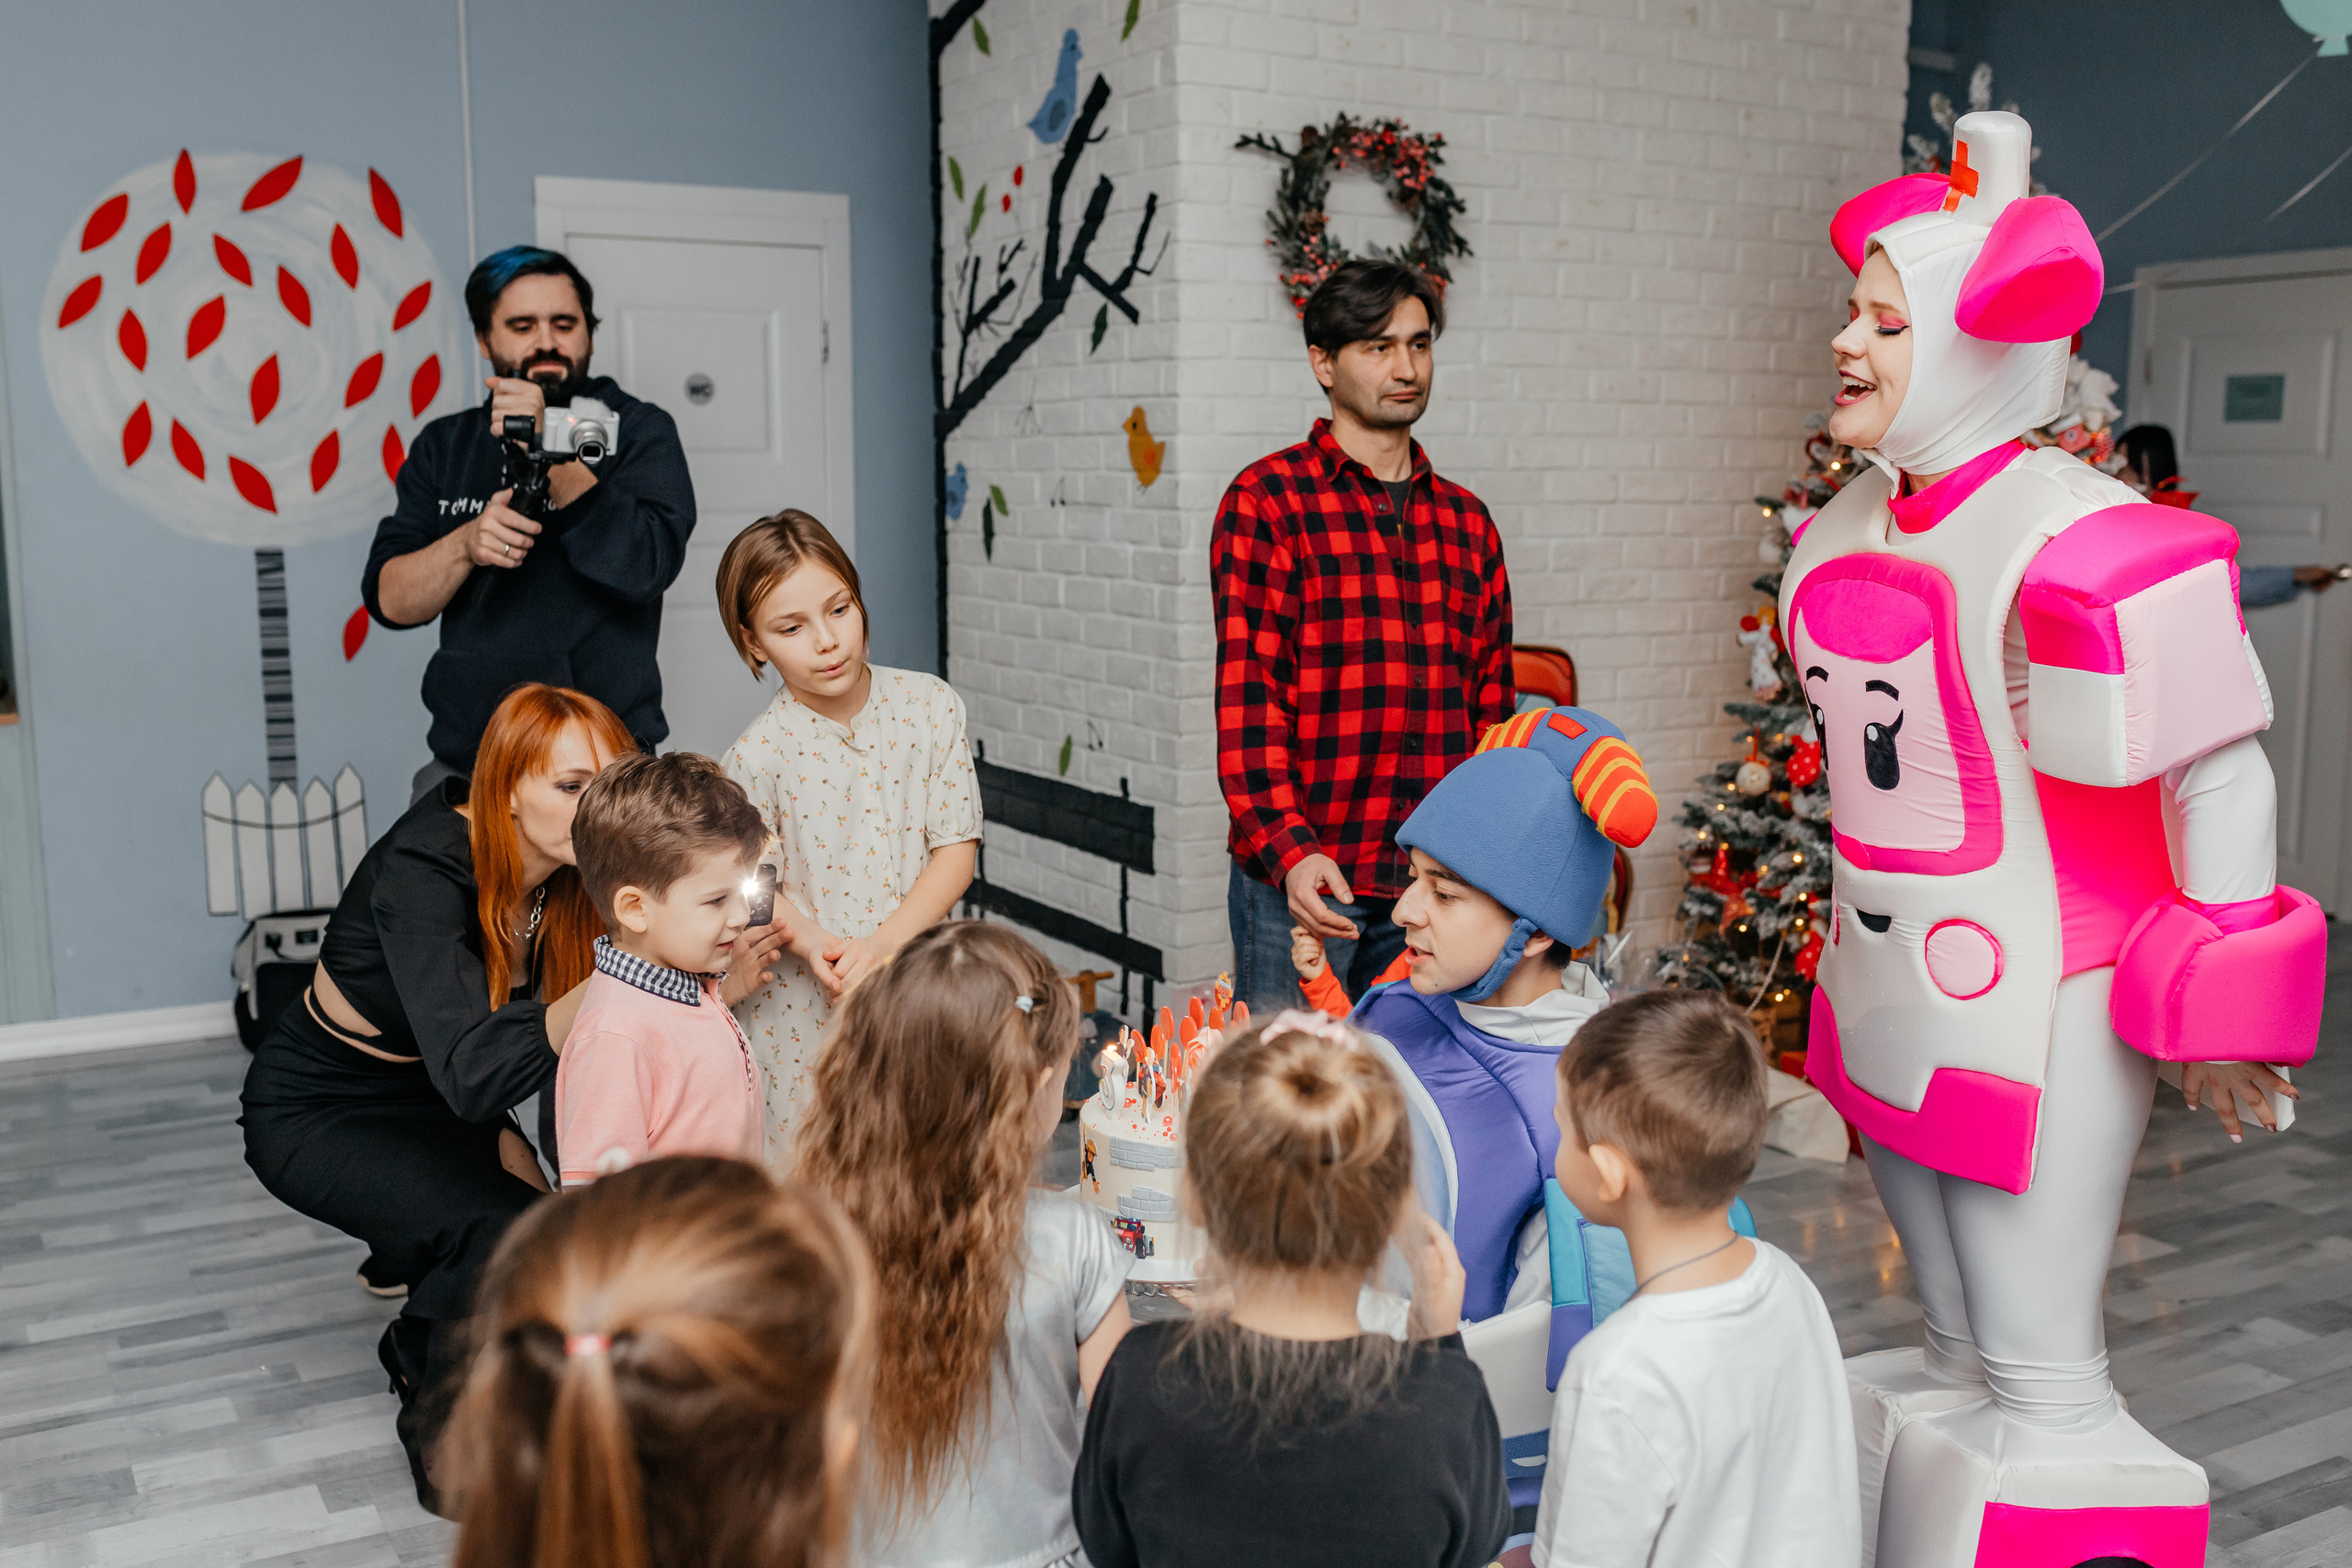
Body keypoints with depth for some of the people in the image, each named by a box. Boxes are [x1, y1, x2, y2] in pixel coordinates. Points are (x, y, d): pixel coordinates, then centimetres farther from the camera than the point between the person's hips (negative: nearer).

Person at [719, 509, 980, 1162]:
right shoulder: (756, 757, -12)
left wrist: (884, 943, -17)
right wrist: (816, 945, -24)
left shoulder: (930, 705, -6)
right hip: (806, 1008, -2)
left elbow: (958, 848, -5)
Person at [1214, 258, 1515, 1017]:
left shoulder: (1466, 520, 15)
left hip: (1437, 884, 5)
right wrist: (1288, 850, -21)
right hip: (1300, 877, -5)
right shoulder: (1267, 500, -1)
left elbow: (1490, 710, 17)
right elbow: (1247, 696, -9)